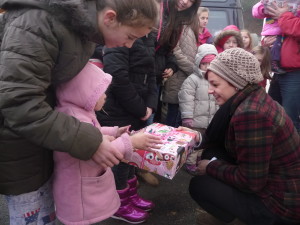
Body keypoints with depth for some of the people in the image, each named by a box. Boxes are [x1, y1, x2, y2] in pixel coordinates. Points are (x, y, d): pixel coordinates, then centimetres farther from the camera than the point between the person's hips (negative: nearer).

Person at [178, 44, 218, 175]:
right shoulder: (192, 79, -12)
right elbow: (186, 100, -17)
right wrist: (187, 117, -20)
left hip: (210, 121, 7)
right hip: (195, 120, -6)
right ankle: (190, 164, 18)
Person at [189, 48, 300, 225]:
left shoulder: (250, 113, -28)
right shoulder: (256, 97, 1)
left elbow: (251, 181, -22)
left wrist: (211, 168, -9)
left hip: (283, 204, -9)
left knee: (198, 185, -5)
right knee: (211, 154, 8)